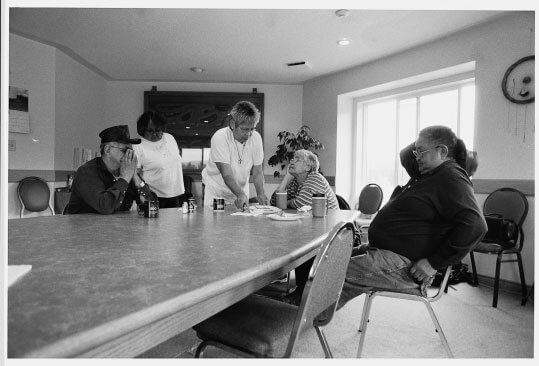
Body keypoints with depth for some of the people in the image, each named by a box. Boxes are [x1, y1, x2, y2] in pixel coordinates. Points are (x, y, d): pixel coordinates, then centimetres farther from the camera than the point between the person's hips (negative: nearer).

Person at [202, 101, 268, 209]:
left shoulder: (256, 138, -11)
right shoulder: (219, 138, -22)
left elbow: (257, 172, -6)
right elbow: (227, 174, -28)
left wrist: (260, 194, -22)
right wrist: (241, 195, -42)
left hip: (241, 192, 3)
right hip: (216, 191, -3)